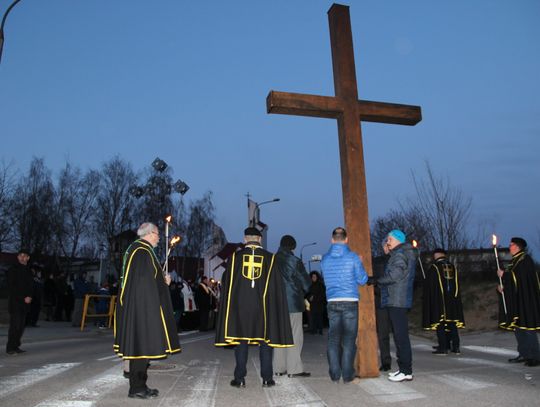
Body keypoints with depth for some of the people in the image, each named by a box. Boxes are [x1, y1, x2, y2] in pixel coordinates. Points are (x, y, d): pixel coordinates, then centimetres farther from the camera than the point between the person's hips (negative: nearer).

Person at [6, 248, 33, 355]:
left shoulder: (28, 271, 15)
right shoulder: (13, 270, -2)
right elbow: (11, 287, -8)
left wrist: (29, 297, -2)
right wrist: (23, 298, -11)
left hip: (25, 302, 5)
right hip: (15, 302, -5)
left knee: (21, 325, 5)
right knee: (15, 324, -9)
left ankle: (16, 346, 12)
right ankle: (10, 348, -3)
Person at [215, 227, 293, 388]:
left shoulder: (235, 257, -1)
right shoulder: (270, 258, -2)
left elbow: (225, 282, 5)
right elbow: (278, 286, 0)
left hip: (239, 305, 1)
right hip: (264, 306, 0)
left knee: (241, 342, 9)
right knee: (265, 341, 9)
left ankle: (240, 378, 13)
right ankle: (267, 378, 12)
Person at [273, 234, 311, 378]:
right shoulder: (295, 261, -8)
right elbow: (306, 282, -2)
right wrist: (302, 293, 16)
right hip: (293, 302, -5)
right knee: (295, 335, 1)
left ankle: (279, 368, 15)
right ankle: (294, 369, 1)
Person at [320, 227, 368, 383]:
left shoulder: (325, 259, 5)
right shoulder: (353, 257, -5)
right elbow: (363, 280, 0)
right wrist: (359, 264, 15)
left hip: (332, 302, 3)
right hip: (350, 301, -2)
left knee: (333, 338, 8)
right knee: (349, 338, 4)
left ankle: (335, 374, 11)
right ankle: (347, 374, 7)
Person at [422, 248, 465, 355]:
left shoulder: (433, 268, -8)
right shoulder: (453, 268, 7)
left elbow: (428, 287, -4)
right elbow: (457, 286, 14)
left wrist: (430, 301, 10)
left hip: (438, 301, -5)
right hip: (453, 301, 5)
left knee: (440, 324, 0)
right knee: (452, 324, 12)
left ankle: (443, 348, 0)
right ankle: (455, 347, 15)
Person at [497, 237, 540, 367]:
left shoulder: (525, 259, -11)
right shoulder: (516, 260, 16)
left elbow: (519, 278, -19)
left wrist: (503, 275, -8)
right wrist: (504, 288, 9)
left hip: (525, 299, -10)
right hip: (516, 299, 10)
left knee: (527, 326, -7)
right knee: (517, 326, 11)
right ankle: (523, 354, 18)